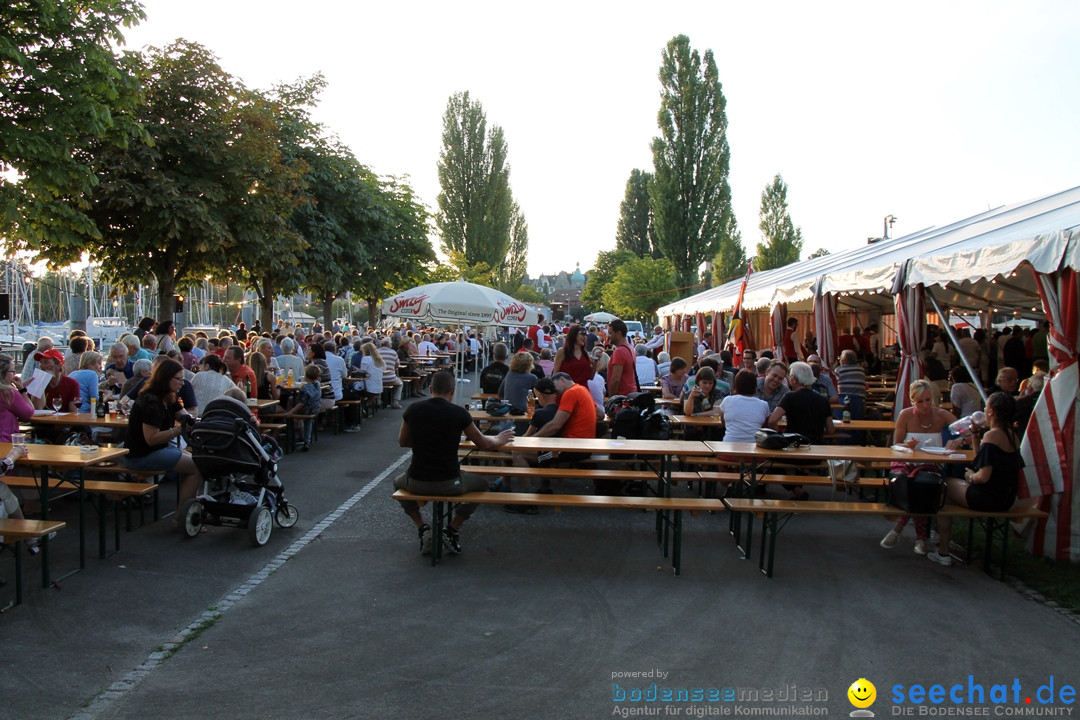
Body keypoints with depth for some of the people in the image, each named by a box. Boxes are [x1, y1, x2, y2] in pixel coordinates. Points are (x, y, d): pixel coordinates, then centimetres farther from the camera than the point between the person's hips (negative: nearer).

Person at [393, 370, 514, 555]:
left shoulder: (413, 410, -2)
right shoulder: (459, 413, -7)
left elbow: (402, 442, 16)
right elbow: (484, 444, 5)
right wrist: (500, 440, 26)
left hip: (417, 482, 2)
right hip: (450, 484, -1)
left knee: (398, 483, 37)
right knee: (482, 484, 29)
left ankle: (422, 528, 17)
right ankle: (453, 529, 14)